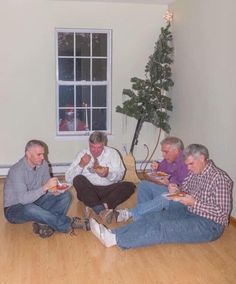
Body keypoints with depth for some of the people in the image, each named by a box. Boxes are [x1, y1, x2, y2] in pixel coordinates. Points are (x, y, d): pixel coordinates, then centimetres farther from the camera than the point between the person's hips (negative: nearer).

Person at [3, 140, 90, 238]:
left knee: (66, 195, -9)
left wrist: (55, 190, -18)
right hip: (14, 209, -7)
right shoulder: (17, 170, -24)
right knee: (30, 209, -41)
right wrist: (45, 187, -40)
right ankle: (69, 224, -27)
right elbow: (23, 199, -33)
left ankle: (45, 225, -29)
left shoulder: (43, 164, -4)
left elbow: (47, 187, 6)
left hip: (35, 202, 7)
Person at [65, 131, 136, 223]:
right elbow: (68, 178, 1)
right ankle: (100, 210, -43)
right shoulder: (82, 154, 7)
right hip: (88, 191, 0)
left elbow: (120, 175, 2)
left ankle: (103, 205, -38)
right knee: (78, 179, -30)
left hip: (109, 190, 1)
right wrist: (81, 165, -14)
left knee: (130, 186, -23)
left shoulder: (112, 153, 9)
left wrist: (108, 174, -19)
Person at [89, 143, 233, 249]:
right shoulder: (195, 172, 8)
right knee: (153, 217, -15)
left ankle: (115, 239, -36)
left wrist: (194, 203, -23)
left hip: (209, 224, -8)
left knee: (164, 228, -28)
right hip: (189, 213, 8)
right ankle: (113, 234, -26)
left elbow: (223, 211, -18)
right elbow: (184, 189, 17)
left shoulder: (220, 178, -15)